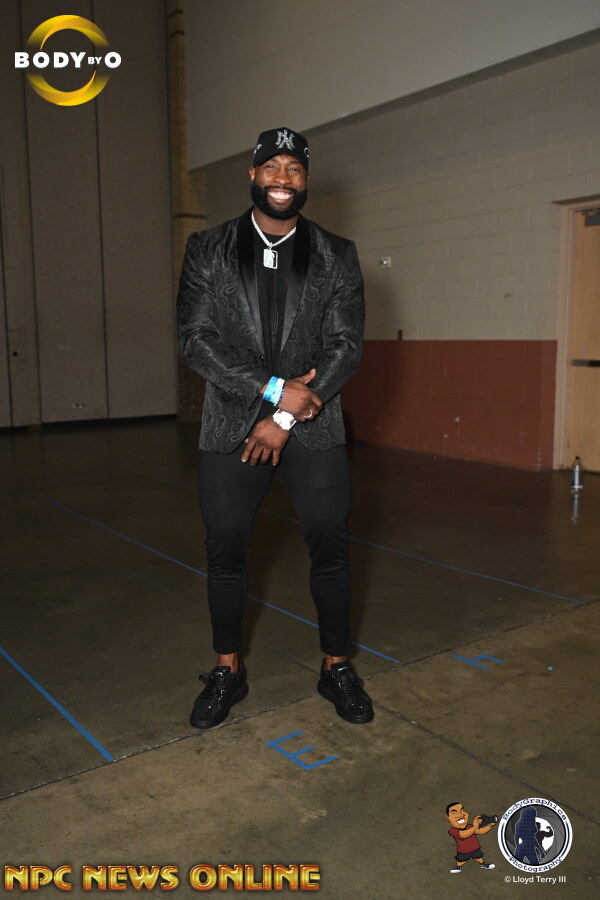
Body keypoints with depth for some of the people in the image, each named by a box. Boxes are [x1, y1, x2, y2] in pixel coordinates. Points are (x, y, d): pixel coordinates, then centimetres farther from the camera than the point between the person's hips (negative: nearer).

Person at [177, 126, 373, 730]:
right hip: (230, 429, 1)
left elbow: (346, 346, -4)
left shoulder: (337, 257, 4)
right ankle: (227, 673, 27)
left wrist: (284, 418, -12)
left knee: (330, 549, 6)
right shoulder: (207, 250, 3)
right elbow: (194, 339, -6)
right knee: (225, 551, 8)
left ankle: (336, 669, 26)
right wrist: (273, 389, -16)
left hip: (313, 430, 0)